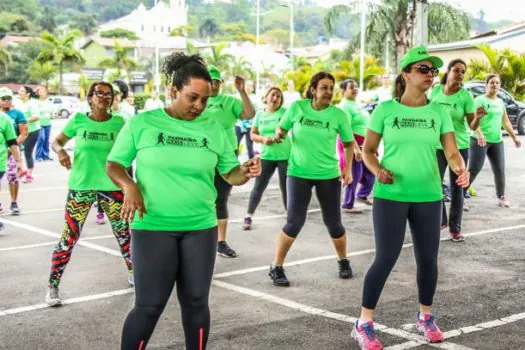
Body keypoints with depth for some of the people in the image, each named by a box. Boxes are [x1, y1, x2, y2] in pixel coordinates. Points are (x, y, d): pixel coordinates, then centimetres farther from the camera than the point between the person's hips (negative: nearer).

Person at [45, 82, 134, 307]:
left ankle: (133, 273, 34)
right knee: (69, 237, -2)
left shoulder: (119, 123, -1)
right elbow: (57, 141, 5)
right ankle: (52, 287, 7)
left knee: (124, 233, 11)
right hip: (81, 187, -2)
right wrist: (60, 150, -16)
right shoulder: (78, 120, -4)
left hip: (112, 186, 2)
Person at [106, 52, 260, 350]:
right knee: (150, 305, -2)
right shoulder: (142, 123, -4)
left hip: (201, 227, 3)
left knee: (196, 301, 12)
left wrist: (246, 172, -16)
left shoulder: (213, 129, 4)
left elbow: (231, 174, 7)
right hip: (152, 227, -3)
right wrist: (129, 185, -18)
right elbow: (114, 164, 2)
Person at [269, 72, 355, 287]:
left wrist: (348, 168, -5)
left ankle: (343, 261, 33)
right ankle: (276, 268, 7)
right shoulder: (297, 107, -7)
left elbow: (349, 143, 6)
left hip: (329, 174, 1)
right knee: (295, 221, -8)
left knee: (333, 222, 7)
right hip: (298, 173, -1)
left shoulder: (338, 115, -6)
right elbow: (281, 128, 5)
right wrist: (278, 135, -18)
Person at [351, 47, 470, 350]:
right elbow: (368, 150, 1)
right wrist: (378, 171, -18)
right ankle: (364, 324, 9)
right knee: (386, 259, -5)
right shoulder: (385, 109, -5)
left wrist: (461, 169, -24)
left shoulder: (439, 112, 2)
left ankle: (426, 317, 32)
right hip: (390, 195, -3)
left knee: (428, 259, 10)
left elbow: (452, 152, -3)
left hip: (428, 196, 3)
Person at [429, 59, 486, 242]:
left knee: (457, 187, 5)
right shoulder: (435, 91, -2)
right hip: (437, 146, 2)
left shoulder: (466, 95, -9)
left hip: (459, 146, -2)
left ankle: (455, 228, 14)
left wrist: (478, 117, -30)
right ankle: (440, 220, 24)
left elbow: (472, 126, -11)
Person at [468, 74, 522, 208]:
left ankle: (502, 197, 19)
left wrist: (514, 137, 19)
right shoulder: (480, 100, -8)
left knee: (500, 170, 7)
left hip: (497, 141, 6)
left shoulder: (500, 102, 15)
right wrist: (479, 134, -33)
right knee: (473, 170, -8)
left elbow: (505, 122, 22)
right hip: (480, 140, -6)